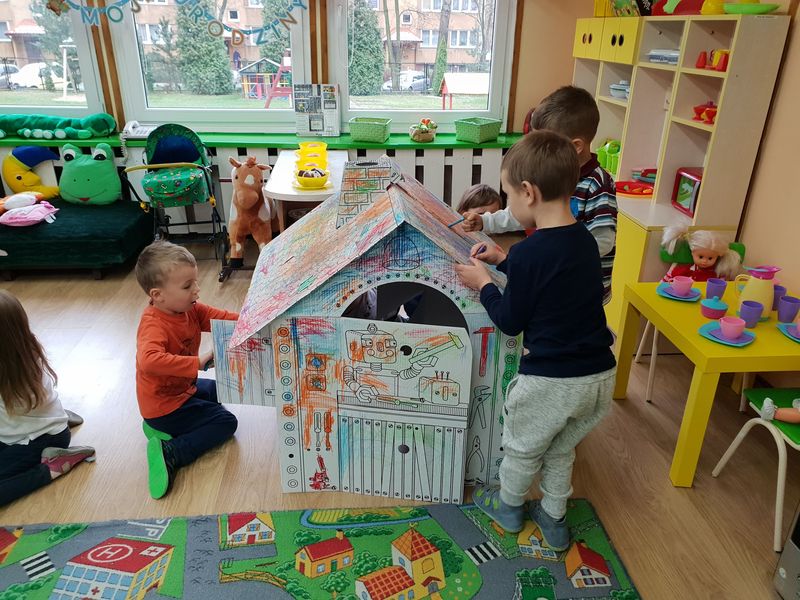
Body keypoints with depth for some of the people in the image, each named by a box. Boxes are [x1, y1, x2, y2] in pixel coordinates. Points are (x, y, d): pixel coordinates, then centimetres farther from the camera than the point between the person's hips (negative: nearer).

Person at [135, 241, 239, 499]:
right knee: (225, 422, -7)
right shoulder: (154, 325, -32)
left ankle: (165, 427, 16)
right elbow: (149, 360, -50)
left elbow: (220, 318, -5)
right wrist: (196, 362, -47)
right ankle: (170, 452, -13)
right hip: (163, 405, -9)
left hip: (183, 388, 9)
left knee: (219, 391, 30)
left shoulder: (190, 309, -6)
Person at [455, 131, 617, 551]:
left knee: (522, 448, 22)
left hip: (550, 381, -7)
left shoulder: (528, 253, -22)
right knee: (561, 451, 29)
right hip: (600, 376, 7)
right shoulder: (585, 241, 1)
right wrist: (504, 261, 15)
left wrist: (483, 283, 2)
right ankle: (554, 520, 46)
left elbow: (510, 321, -12)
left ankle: (508, 506, 47)